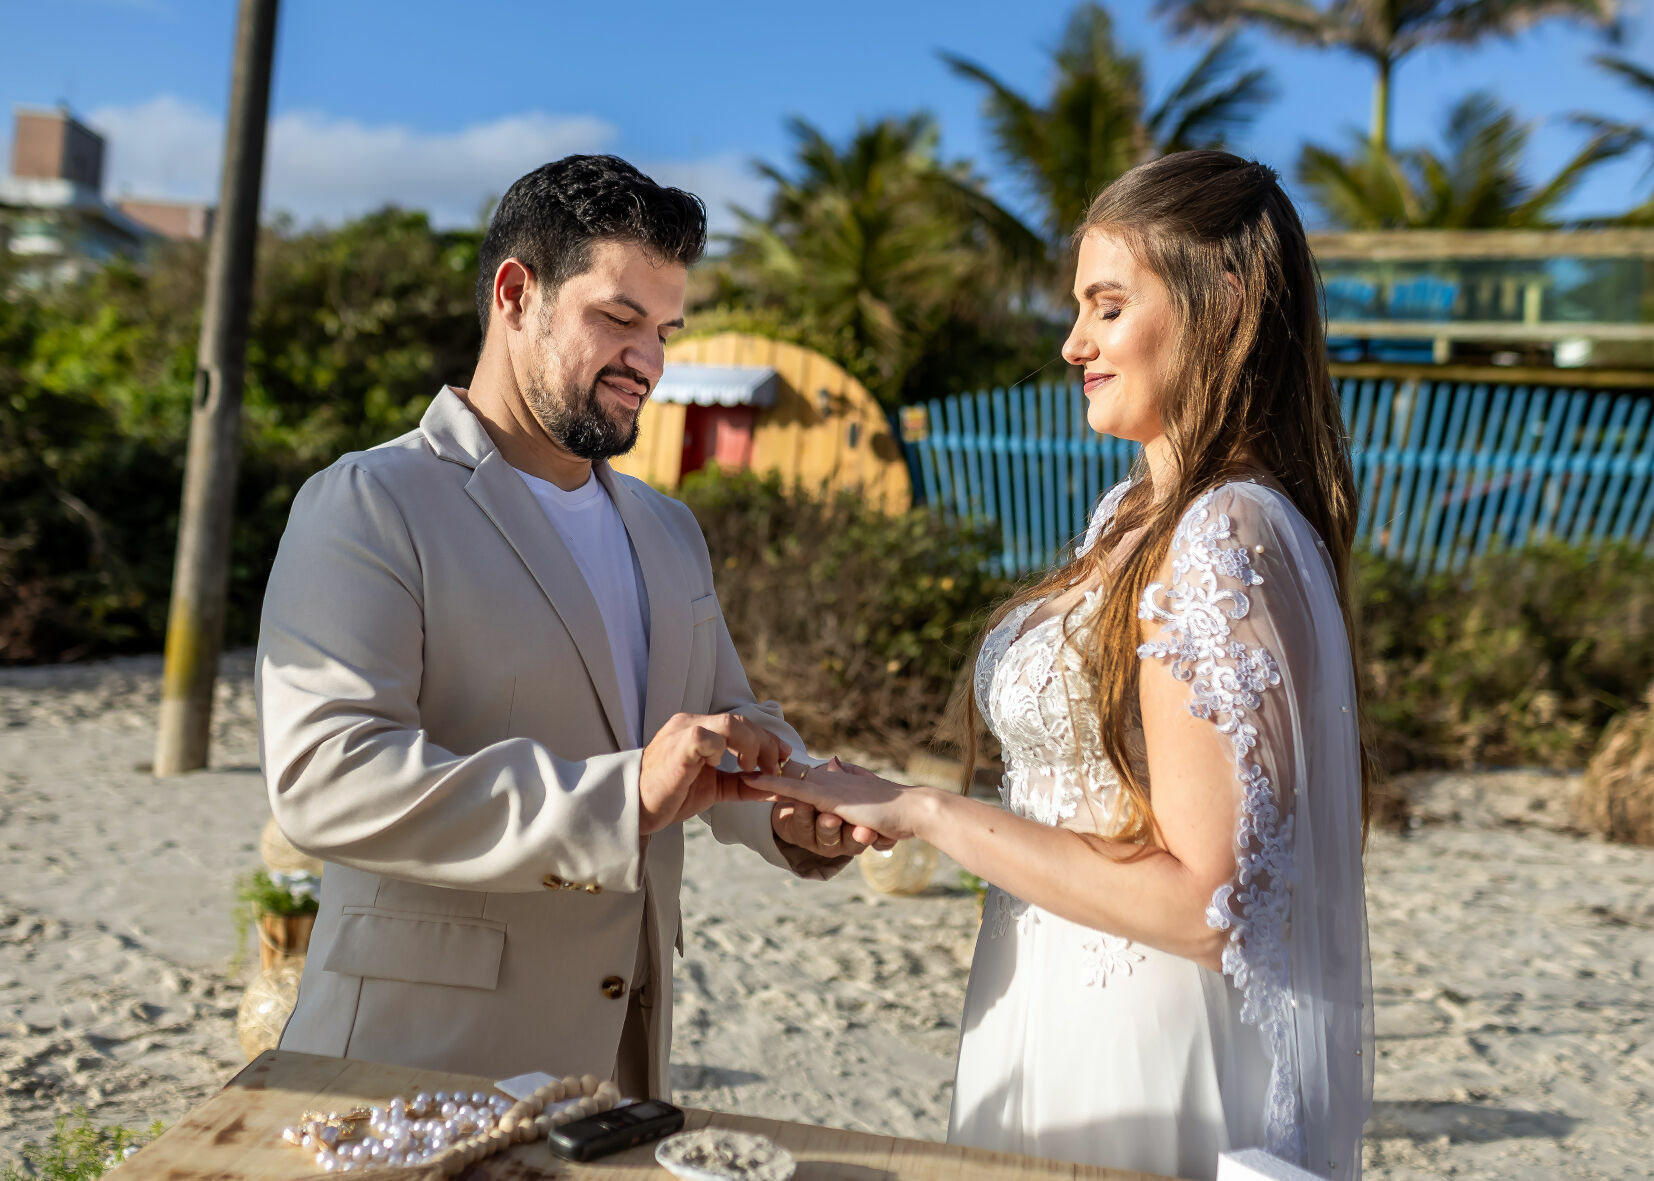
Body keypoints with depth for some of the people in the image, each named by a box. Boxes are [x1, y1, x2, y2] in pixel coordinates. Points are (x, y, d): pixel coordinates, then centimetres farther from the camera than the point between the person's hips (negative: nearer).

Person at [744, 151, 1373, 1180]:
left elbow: (1204, 902, -25)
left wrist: (925, 813, -21)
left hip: (1153, 1074, -8)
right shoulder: (1135, 517, 6)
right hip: (1073, 1023, 8)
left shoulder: (1222, 544, -23)